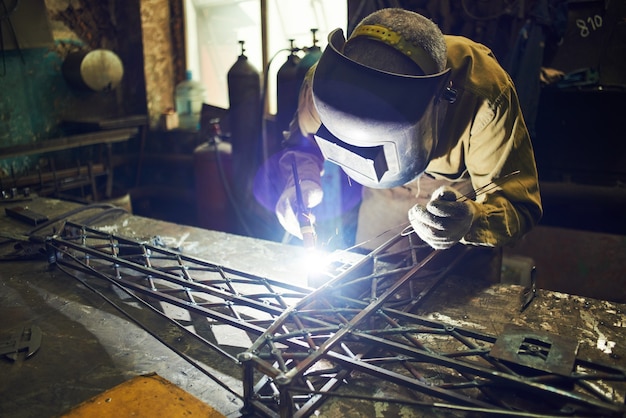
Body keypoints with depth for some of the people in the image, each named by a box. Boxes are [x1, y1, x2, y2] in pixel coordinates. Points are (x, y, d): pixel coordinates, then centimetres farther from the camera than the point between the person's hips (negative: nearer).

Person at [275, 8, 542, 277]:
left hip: (464, 194, -2)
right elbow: (303, 142, -10)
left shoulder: (484, 95, -40)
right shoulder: (328, 76, -31)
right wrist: (302, 180, -32)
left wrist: (472, 221, -55)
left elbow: (520, 206, -32)